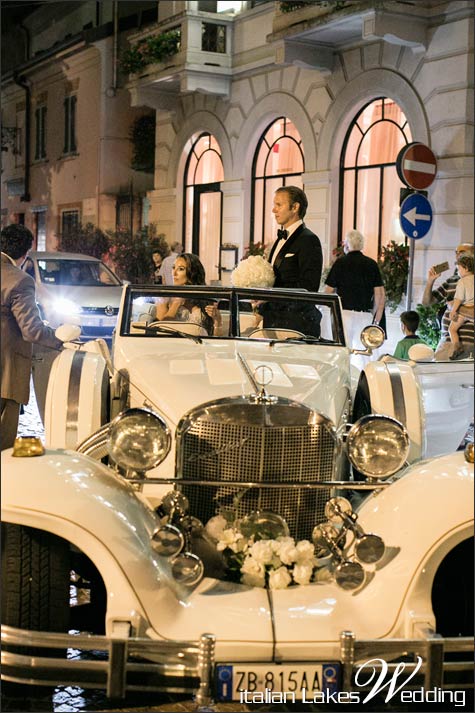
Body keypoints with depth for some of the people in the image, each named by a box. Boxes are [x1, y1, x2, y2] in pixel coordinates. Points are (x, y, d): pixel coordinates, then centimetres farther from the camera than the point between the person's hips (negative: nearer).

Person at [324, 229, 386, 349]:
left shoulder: (340, 262, -2)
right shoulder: (372, 264, 7)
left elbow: (328, 291, -2)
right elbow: (381, 294, 3)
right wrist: (376, 319, 10)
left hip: (344, 312, -3)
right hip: (365, 315, 3)